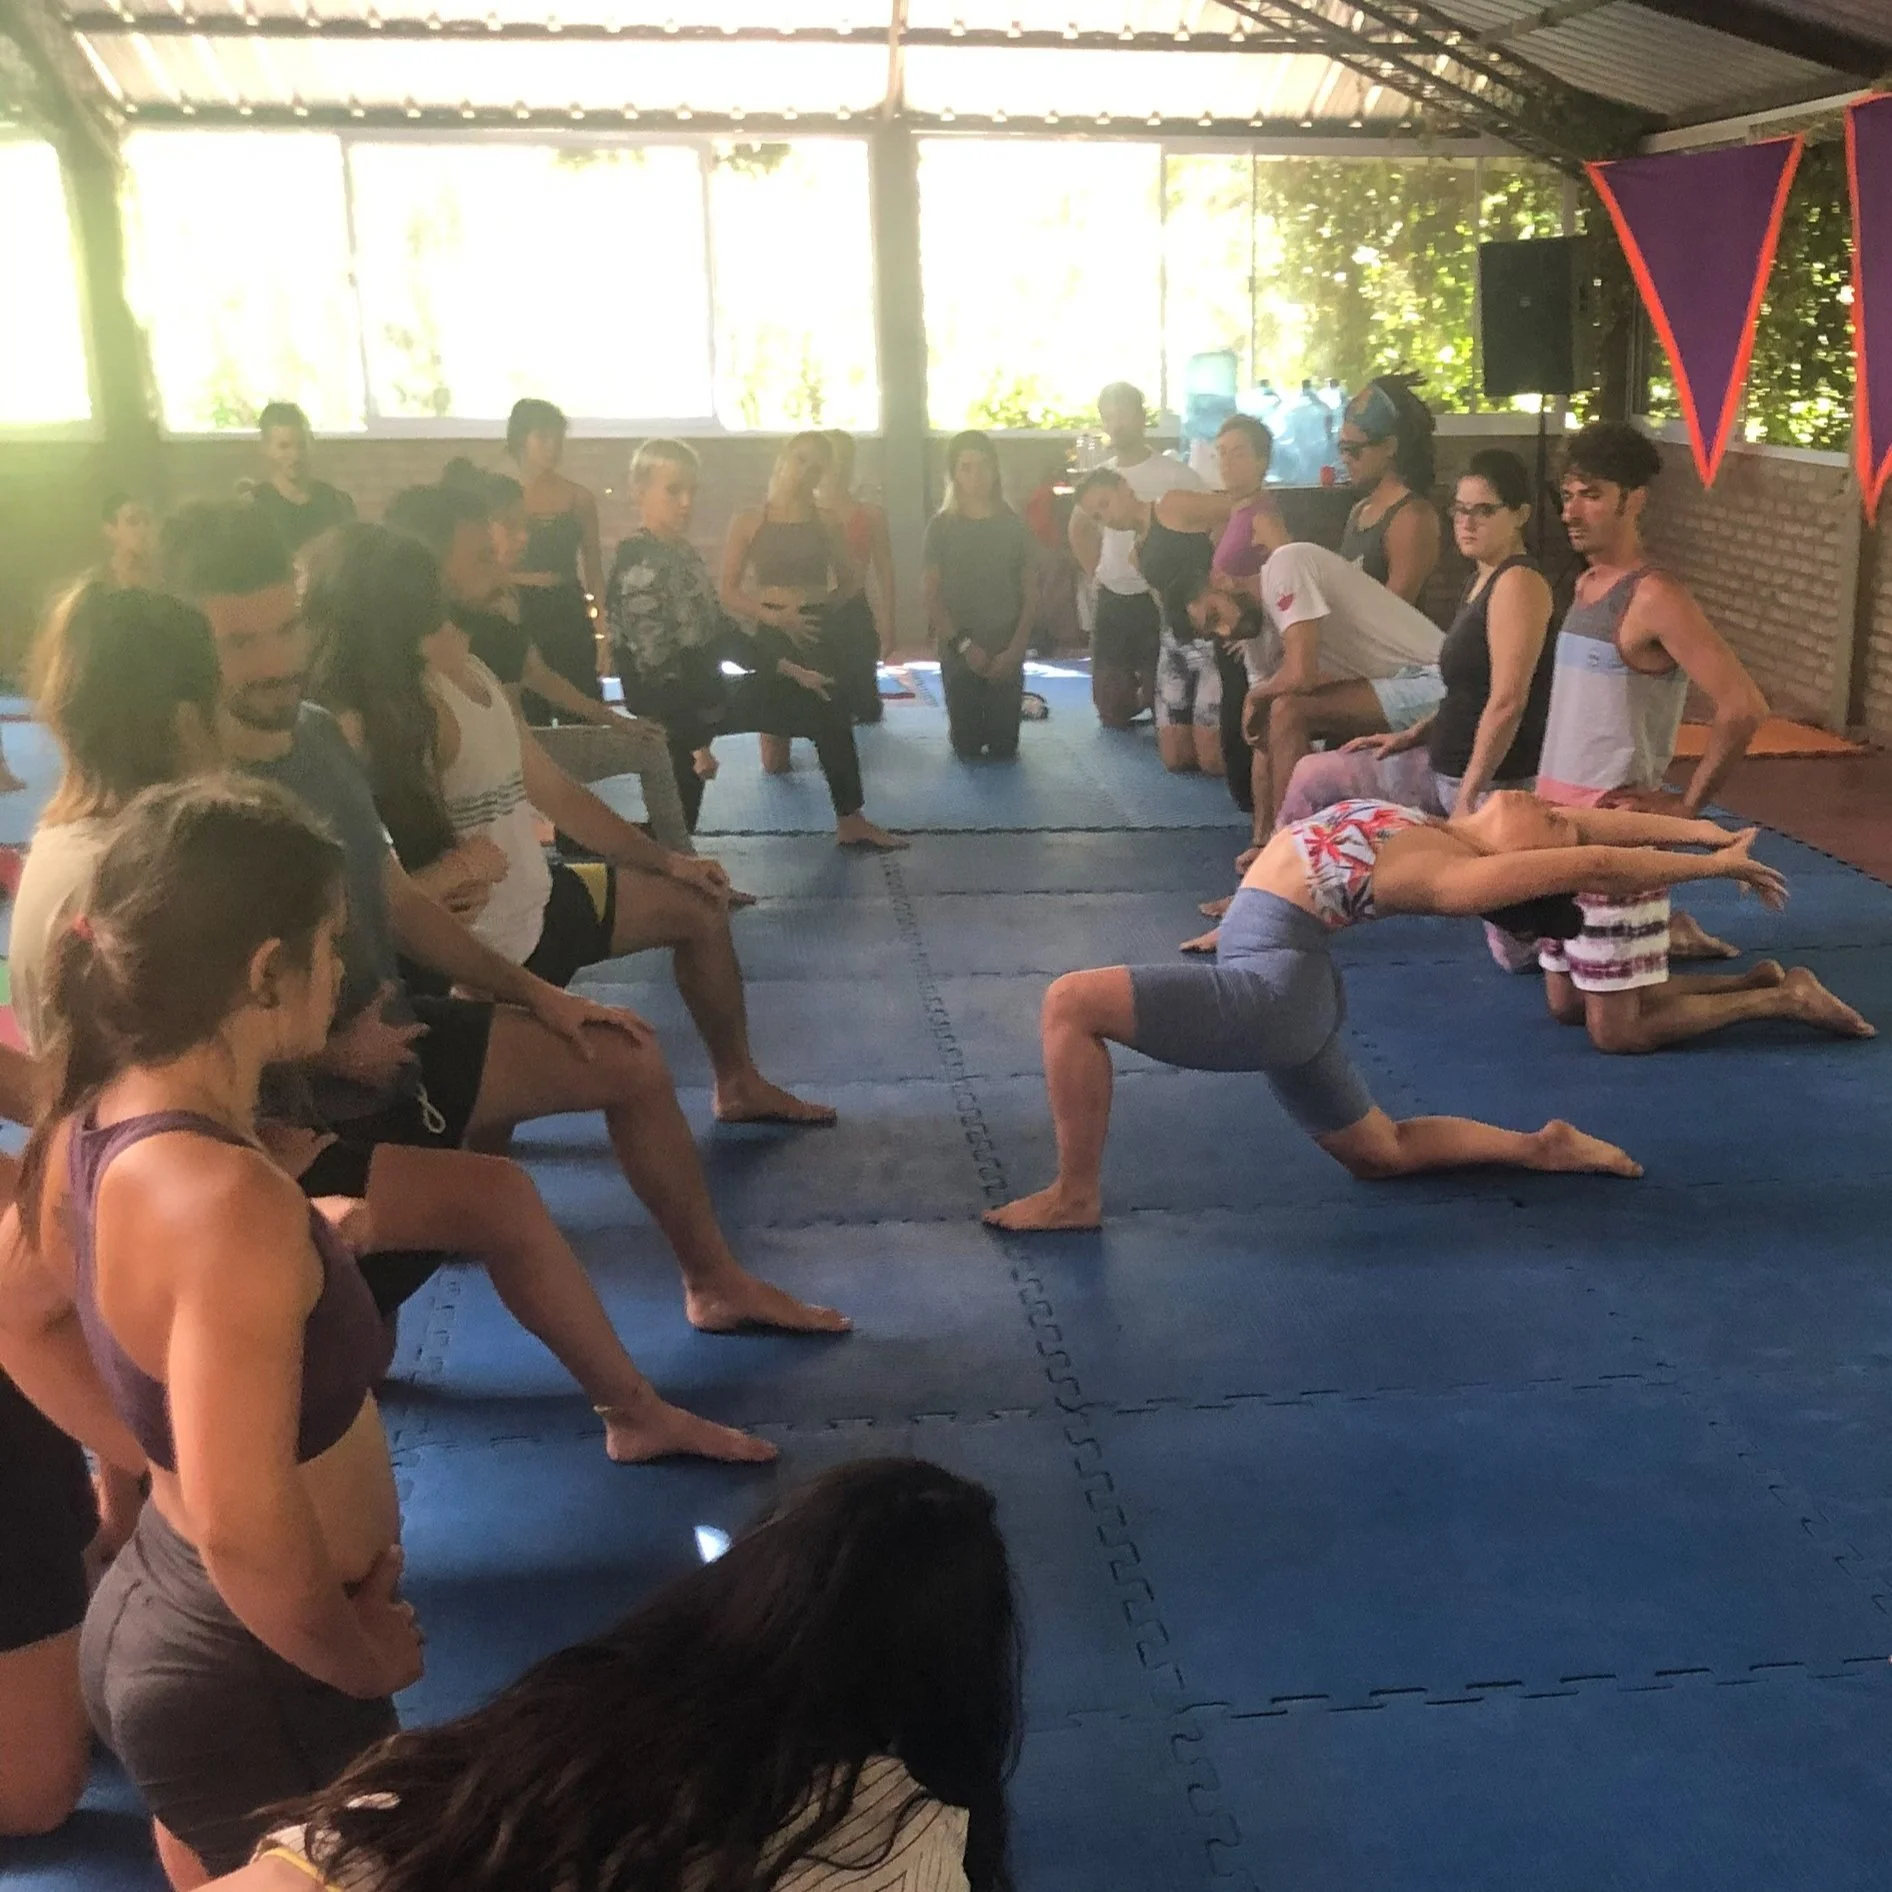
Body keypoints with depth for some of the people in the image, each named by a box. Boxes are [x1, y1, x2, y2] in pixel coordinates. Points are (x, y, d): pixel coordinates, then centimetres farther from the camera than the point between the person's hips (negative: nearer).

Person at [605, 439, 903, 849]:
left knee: (826, 707, 13)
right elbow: (657, 670, -26)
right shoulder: (638, 567, -24)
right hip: (671, 715, -9)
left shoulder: (682, 551, 5)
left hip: (705, 690, 9)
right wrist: (696, 742, -22)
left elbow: (719, 630, 13)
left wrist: (788, 668, 11)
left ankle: (851, 824, 23)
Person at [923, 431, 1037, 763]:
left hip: (1006, 652, 1)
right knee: (967, 749, 0)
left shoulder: (1013, 525, 3)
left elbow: (1029, 596, 4)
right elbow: (930, 596, -4)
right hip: (959, 651, -1)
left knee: (1003, 748, -1)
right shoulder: (941, 526, -1)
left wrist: (1014, 651, -7)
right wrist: (964, 645, -11)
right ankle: (964, 730, 34)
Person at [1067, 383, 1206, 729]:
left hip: (1160, 602, -5)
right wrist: (1097, 573, 13)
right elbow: (1079, 529, 25)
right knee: (1112, 708, 11)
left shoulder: (1175, 475, -10)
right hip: (1111, 603, 5)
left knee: (1163, 698, -6)